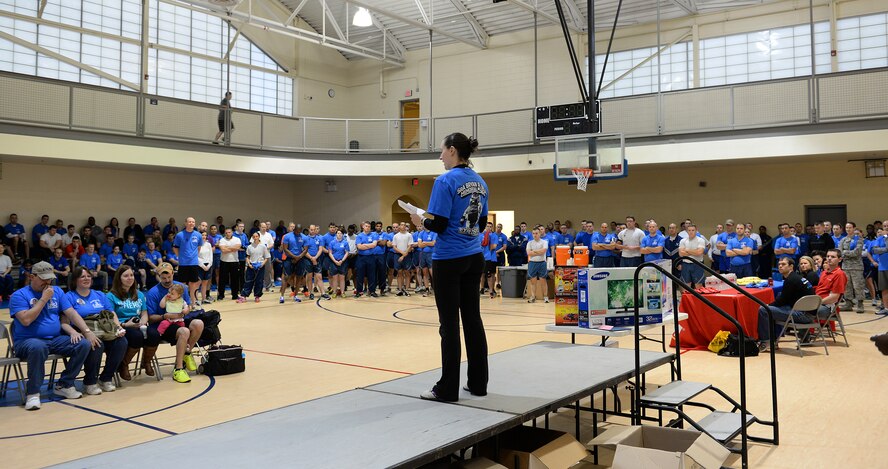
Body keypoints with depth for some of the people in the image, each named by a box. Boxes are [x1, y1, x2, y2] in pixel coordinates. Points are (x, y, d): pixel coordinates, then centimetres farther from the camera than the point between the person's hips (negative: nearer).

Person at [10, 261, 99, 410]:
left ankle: (64, 385, -4)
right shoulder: (19, 295, -3)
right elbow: (26, 320, -18)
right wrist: (43, 299, -13)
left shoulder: (57, 291, 12)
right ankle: (33, 392, -23)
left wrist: (87, 331, -7)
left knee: (84, 344, -18)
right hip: (29, 341, -5)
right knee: (38, 347, -40)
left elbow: (71, 313, 6)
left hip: (56, 339, 5)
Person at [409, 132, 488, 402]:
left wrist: (420, 220, 2)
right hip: (474, 257, 7)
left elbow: (439, 225, -17)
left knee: (449, 323, -1)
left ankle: (448, 389, 7)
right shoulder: (480, 182, 10)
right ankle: (478, 383, 19)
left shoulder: (446, 181, -13)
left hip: (449, 259, -7)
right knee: (472, 318, 12)